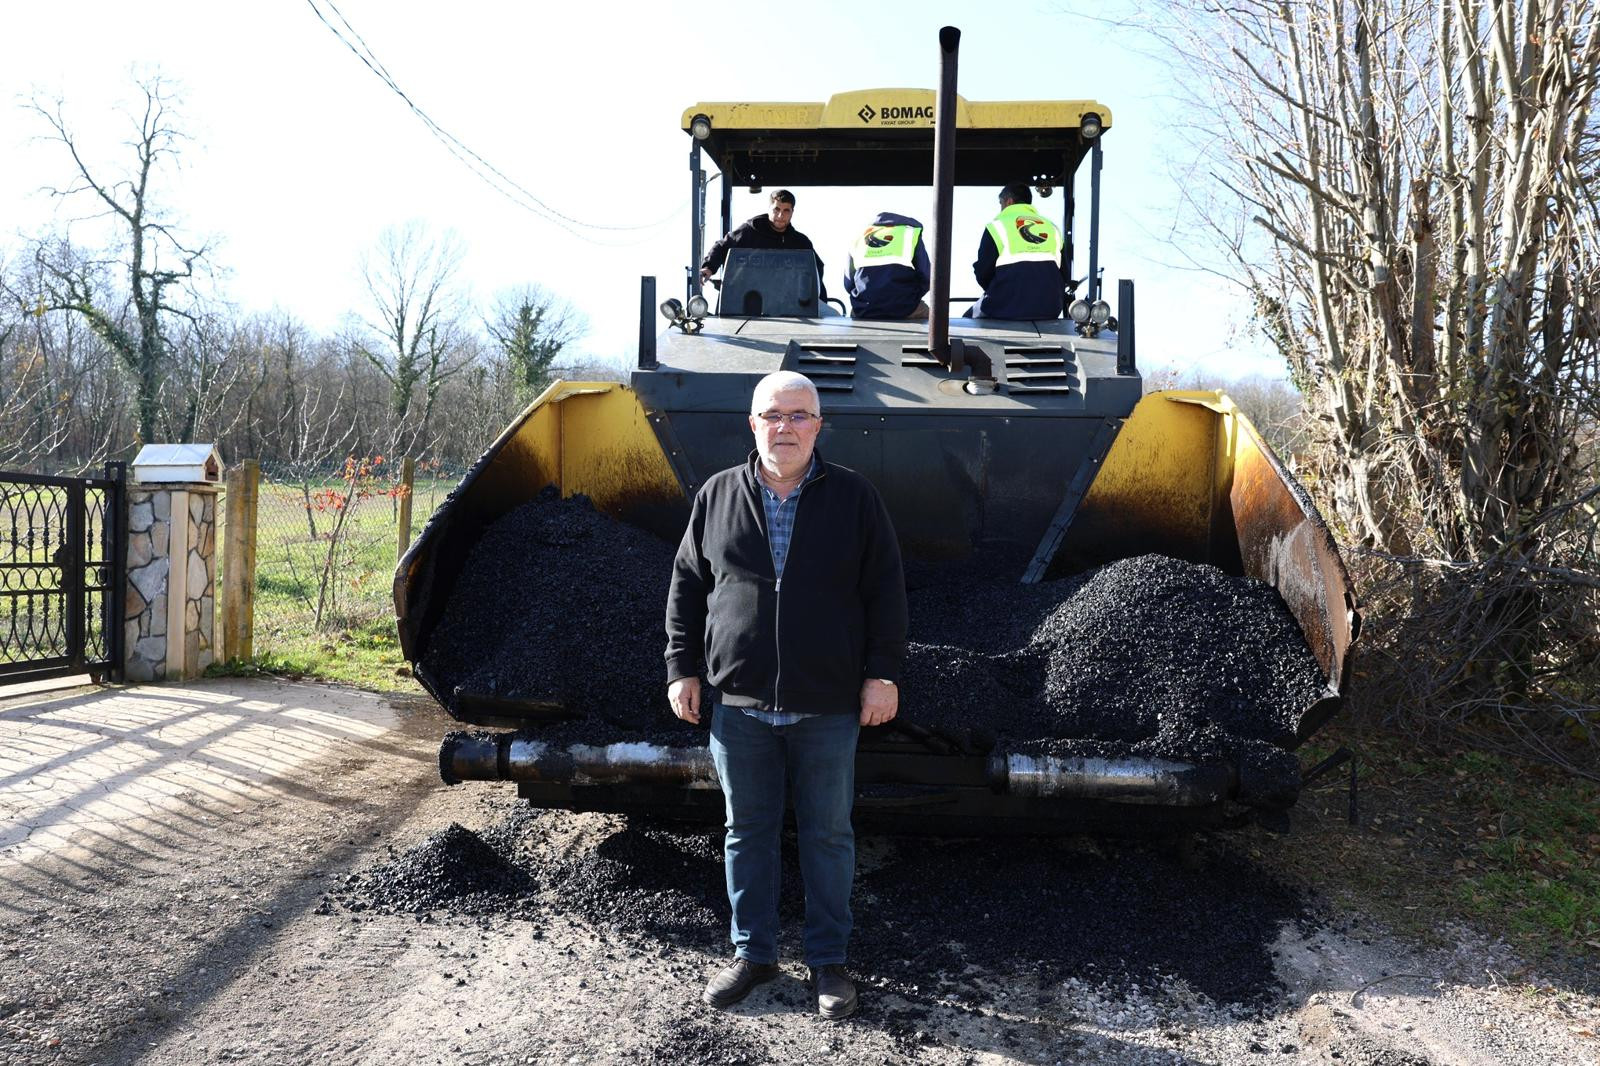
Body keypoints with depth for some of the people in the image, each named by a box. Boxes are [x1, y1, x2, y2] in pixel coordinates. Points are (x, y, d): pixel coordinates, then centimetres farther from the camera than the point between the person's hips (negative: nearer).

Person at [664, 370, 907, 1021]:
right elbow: (687, 586, 10)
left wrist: (883, 673, -4)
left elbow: (886, 591, 1)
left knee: (828, 835, 9)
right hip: (738, 703, 2)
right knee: (747, 832, 12)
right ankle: (753, 952, 27)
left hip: (827, 706, -1)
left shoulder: (854, 498, 0)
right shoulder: (718, 497, 4)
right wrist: (683, 668, 5)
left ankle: (828, 960, 23)